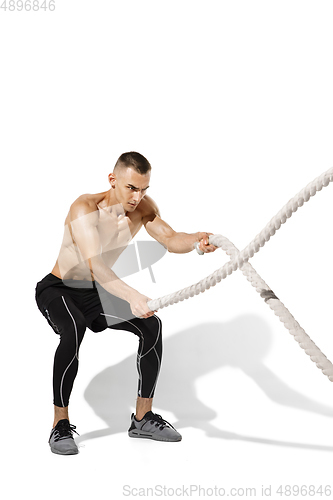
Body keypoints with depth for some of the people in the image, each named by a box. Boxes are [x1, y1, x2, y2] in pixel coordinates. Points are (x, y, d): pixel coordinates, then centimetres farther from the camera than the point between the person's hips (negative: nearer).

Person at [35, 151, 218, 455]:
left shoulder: (143, 207, -8)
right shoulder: (85, 208, -29)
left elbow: (171, 240, -17)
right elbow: (94, 264, -42)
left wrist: (196, 240, -41)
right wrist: (131, 296, -57)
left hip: (94, 293, 6)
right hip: (57, 291, -6)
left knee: (151, 325, -11)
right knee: (74, 330, -37)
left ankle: (142, 419, 3)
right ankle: (60, 426, -21)